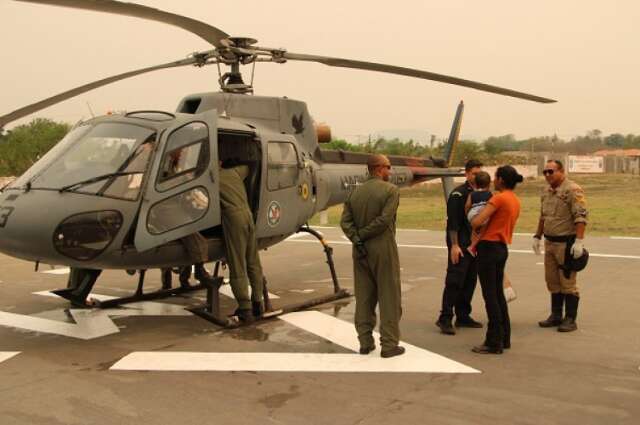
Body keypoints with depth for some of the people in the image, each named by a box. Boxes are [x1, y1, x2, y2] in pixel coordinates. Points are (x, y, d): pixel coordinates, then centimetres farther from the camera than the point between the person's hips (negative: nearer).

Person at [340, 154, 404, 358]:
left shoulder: (355, 192, 8)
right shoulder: (390, 190, -9)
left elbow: (345, 221, -1)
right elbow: (384, 219, -18)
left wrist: (357, 238, -8)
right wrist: (362, 234, -9)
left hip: (361, 250, 6)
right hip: (383, 249, -6)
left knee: (363, 297, 12)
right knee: (389, 297, 3)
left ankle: (365, 341, 18)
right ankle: (389, 344, 6)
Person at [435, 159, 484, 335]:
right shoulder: (458, 194, -10)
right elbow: (453, 222, -15)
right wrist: (454, 245, -20)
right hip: (460, 246, -8)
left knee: (469, 282, 11)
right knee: (454, 282, -8)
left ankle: (463, 316, 20)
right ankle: (445, 319, -4)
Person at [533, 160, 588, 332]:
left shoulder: (573, 190, -13)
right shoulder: (547, 192, 13)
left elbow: (581, 217, -20)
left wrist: (579, 241, -25)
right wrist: (537, 236, 19)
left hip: (566, 243, -8)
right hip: (550, 243, 8)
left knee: (568, 282, -1)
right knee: (553, 281, 14)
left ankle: (570, 319, 8)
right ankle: (556, 315, 25)